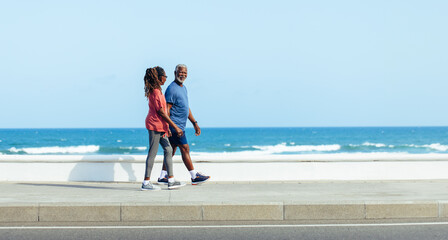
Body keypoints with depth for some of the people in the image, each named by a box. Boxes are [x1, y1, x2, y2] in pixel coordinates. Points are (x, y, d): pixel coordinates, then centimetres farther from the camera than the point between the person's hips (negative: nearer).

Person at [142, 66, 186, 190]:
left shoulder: (155, 90, 16)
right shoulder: (156, 92, -16)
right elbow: (161, 112, -19)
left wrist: (166, 128, 21)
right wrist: (175, 127, -17)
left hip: (159, 125, 10)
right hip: (155, 124, -10)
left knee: (168, 150, 10)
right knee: (153, 153, -6)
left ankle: (171, 180, 12)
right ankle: (146, 183, -1)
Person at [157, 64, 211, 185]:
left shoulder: (183, 88, 17)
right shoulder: (172, 89, -13)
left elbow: (187, 108, 24)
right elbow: (167, 110, -17)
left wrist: (195, 123, 22)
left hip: (180, 126, 9)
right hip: (175, 126, -9)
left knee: (171, 151, 10)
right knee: (185, 149, -6)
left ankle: (162, 177, 14)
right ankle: (194, 177, -1)